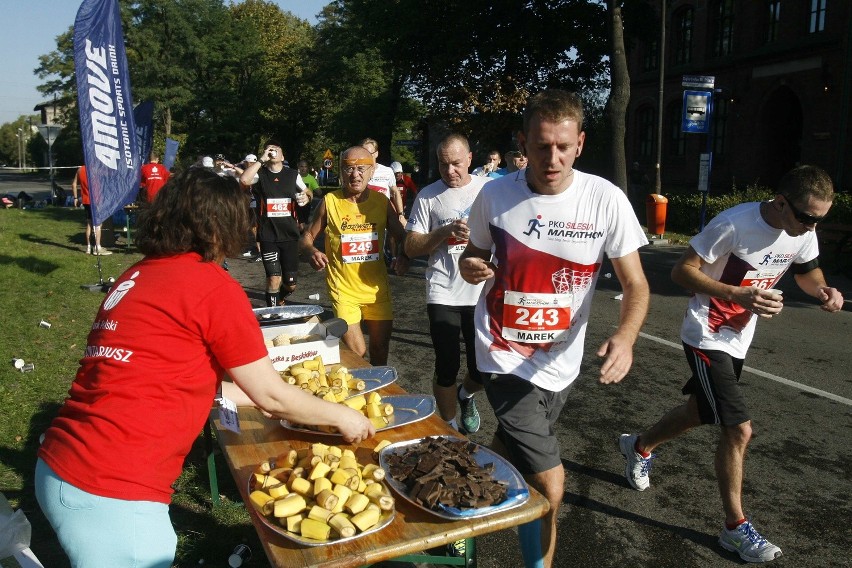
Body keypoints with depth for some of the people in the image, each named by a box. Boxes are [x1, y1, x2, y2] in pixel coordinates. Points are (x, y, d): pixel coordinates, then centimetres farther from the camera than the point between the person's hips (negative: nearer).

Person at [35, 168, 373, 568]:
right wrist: (342, 417, 10)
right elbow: (272, 396, -5)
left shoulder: (136, 276, 10)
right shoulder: (213, 287, -13)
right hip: (111, 492, -8)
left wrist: (250, 394, 26)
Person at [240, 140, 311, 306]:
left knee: (290, 285, 8)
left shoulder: (293, 174, 8)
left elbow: (307, 192, 23)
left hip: (290, 235, 3)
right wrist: (261, 160, -16)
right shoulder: (260, 174, 1)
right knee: (274, 279, -11)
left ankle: (279, 299, 41)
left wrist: (306, 197, -1)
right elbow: (244, 180, -20)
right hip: (268, 236, -2)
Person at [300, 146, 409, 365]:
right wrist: (312, 252, -22)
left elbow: (401, 236, 7)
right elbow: (307, 237, 0)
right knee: (355, 352, -6)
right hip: (343, 289, -3)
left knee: (381, 347, 14)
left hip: (377, 288, 3)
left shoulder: (382, 201, 0)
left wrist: (403, 256, -15)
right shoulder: (329, 201, -7)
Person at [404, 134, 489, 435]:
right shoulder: (428, 196, 1)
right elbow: (411, 247, -1)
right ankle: (450, 428, 26)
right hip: (443, 295, -1)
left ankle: (466, 395, 41)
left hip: (482, 294, 1)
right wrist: (446, 232, -15)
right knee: (447, 367, 4)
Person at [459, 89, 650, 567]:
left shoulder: (606, 200, -12)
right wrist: (469, 266, -18)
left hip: (562, 361, 3)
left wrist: (626, 336, -28)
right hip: (506, 358, -2)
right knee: (549, 484, -9)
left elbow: (636, 283, -9)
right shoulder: (495, 196, -11)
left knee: (510, 448, 25)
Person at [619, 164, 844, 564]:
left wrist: (823, 290, -9)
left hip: (738, 340, 8)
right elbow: (682, 271, -23)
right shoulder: (735, 224, -26)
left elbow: (807, 272, 15)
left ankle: (639, 447, 48)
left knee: (701, 412, 21)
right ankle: (735, 527, 7)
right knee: (738, 429, -11)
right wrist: (737, 295, -35)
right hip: (707, 337, -8)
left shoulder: (804, 233, -4)